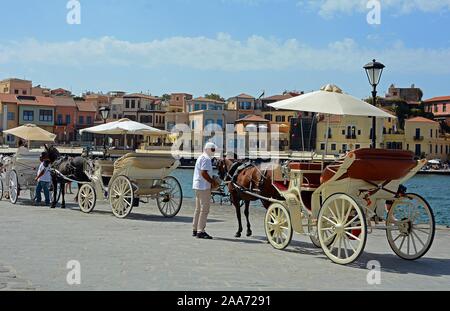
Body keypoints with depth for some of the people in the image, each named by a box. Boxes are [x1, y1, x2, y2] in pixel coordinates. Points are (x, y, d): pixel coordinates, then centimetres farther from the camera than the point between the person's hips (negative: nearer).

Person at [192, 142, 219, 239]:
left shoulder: (201, 158, 19)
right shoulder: (206, 159, -13)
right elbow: (203, 173, -21)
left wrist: (212, 180, 15)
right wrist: (212, 182, -14)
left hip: (198, 186, 11)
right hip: (204, 186, -11)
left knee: (198, 209, 16)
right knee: (204, 209, -8)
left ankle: (195, 230, 22)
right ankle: (200, 231, -7)